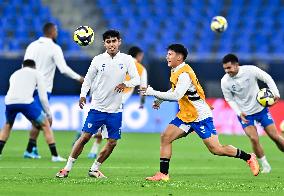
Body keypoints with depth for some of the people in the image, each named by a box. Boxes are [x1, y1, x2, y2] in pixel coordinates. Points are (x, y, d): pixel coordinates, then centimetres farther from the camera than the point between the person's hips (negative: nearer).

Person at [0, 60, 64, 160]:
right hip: (26, 101, -4)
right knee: (45, 124, 15)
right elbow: (43, 97, 14)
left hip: (9, 102, 4)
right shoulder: (36, 73, 22)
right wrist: (48, 114, 26)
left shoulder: (14, 74, 35)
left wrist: (31, 118, 43)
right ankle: (54, 155, 10)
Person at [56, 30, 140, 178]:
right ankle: (67, 168, 1)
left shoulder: (127, 60, 0)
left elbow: (136, 79, 0)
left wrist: (125, 84, -20)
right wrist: (83, 95, -8)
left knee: (112, 142, 2)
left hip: (115, 110, 2)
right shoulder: (98, 59, -1)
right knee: (85, 137, -7)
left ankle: (94, 169, 19)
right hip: (97, 107, -2)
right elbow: (88, 79, 5)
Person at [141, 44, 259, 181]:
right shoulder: (175, 72, 8)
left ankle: (249, 157, 9)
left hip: (200, 116, -9)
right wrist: (160, 100, 11)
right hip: (185, 115, 9)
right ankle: (163, 174, -2)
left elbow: (176, 96, -32)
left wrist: (153, 93, -27)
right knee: (165, 137, -5)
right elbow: (174, 91, 25)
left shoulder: (184, 74, -22)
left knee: (216, 149, -8)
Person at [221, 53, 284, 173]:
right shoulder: (225, 81, -15)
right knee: (254, 139, -16)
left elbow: (267, 78, -8)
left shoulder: (250, 70, -19)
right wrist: (239, 113, -13)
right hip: (244, 114, 0)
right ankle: (265, 166, 2)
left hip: (261, 108, 0)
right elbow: (229, 99, -2)